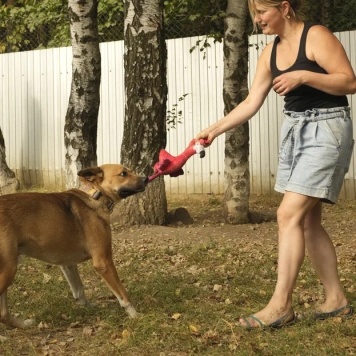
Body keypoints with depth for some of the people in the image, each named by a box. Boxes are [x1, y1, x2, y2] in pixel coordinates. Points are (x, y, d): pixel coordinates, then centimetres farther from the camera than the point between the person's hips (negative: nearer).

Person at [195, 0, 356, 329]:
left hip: (327, 129, -8)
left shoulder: (317, 36, -11)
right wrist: (215, 129, -1)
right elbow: (251, 103, 8)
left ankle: (281, 305, -13)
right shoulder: (270, 53, 10)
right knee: (308, 221, 8)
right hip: (294, 130, 8)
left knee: (289, 214, -16)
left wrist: (303, 76, -24)